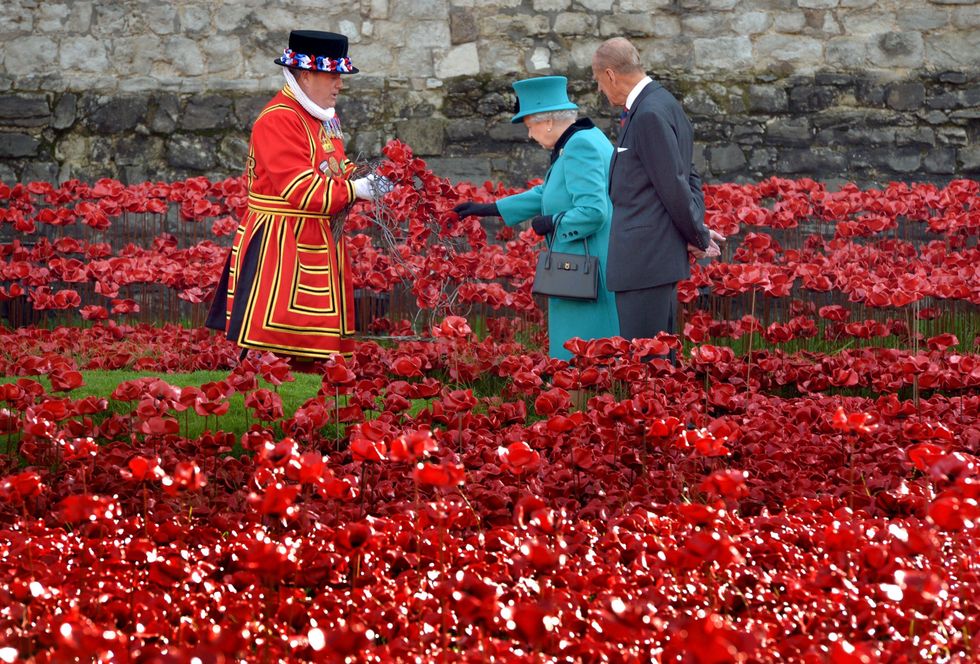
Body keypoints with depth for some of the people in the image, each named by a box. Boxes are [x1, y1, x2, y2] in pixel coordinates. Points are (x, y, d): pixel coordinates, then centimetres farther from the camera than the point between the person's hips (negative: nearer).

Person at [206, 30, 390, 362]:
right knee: (271, 348, -10)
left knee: (312, 349, 8)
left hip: (317, 245, 9)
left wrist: (362, 180, 2)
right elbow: (299, 188, -22)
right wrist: (354, 190, -21)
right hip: (278, 246, -9)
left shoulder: (324, 117, 14)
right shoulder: (278, 120, -16)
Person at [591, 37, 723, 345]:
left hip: (645, 259, -11)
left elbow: (674, 185, -17)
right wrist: (697, 231, 9)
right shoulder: (662, 105, 15)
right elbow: (687, 176, 20)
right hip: (658, 255, 11)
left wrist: (698, 237, -5)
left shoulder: (650, 113, -17)